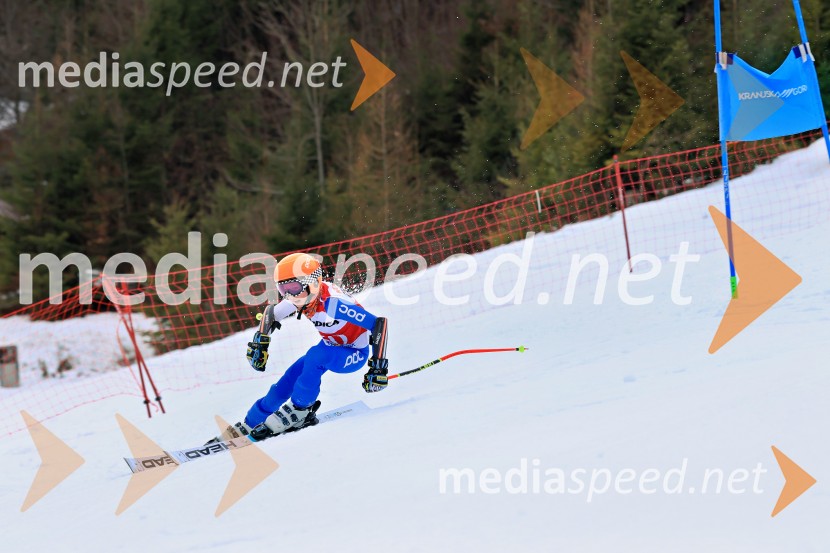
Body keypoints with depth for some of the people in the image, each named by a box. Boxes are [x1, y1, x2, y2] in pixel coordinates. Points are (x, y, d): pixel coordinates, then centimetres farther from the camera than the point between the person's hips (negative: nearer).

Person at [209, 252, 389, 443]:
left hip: (355, 354, -7)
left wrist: (378, 367, -37)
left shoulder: (333, 303, -36)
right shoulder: (300, 298, -15)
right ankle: (247, 426, 12)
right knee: (287, 381, -3)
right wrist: (259, 342, -8)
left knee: (315, 356, -34)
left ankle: (298, 412, -17)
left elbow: (378, 323, -37)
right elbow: (271, 313, 4)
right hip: (330, 346, 7)